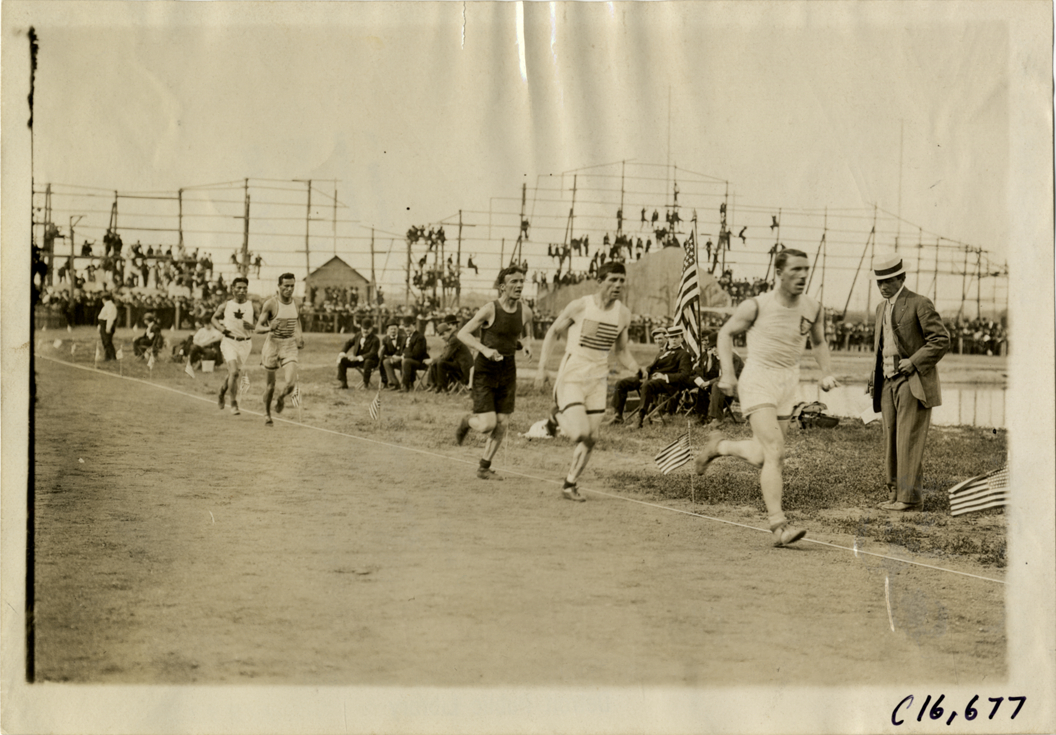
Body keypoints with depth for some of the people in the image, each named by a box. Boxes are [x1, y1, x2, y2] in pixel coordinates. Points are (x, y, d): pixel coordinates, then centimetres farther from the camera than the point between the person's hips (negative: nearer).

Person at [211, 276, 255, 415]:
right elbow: (214, 318, 15)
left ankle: (221, 393, 43)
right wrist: (220, 328, -4)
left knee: (235, 374, 13)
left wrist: (252, 326, -13)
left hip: (245, 343, 2)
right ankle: (234, 404, -6)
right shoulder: (226, 305, 0)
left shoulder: (252, 305, 1)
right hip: (229, 341, -2)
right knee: (234, 372, -18)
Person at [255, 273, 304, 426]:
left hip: (290, 345, 3)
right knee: (270, 384, 6)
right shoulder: (271, 303, -12)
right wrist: (270, 328, -32)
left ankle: (281, 398, 21)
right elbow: (258, 328, -13)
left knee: (291, 383, -14)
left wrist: (299, 335, 13)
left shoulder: (295, 301, 2)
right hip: (272, 344, -3)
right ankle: (267, 414, 30)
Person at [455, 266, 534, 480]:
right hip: (485, 369, -5)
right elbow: (462, 333, -11)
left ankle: (484, 467, 19)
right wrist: (485, 349, -25)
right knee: (487, 425, -12)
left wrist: (526, 346, -6)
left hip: (508, 370, 5)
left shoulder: (525, 311, -1)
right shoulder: (489, 309, -15)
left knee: (502, 424, 3)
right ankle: (467, 421, 24)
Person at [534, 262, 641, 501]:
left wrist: (639, 371, -4)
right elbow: (553, 332, 1)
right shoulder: (580, 307, -11)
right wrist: (542, 367, -6)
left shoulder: (623, 314, 2)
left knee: (592, 438, 4)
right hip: (571, 376, -5)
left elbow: (622, 351, 14)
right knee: (581, 433, -18)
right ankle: (559, 416, 14)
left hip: (597, 379, 5)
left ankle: (570, 484, 20)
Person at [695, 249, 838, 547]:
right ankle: (779, 525, -19)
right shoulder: (756, 306, -11)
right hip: (758, 380, -5)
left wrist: (827, 373, 4)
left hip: (788, 382, 5)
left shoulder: (813, 309, 1)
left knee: (761, 456, 11)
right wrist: (727, 373, -7)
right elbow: (726, 333, 2)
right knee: (774, 453, -18)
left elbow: (819, 343, 20)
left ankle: (719, 446, 41)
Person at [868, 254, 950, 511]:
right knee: (891, 440, 5)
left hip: (913, 381, -7)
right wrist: (874, 379, 17)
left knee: (908, 440, -10)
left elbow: (941, 340, -10)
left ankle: (910, 497, -9)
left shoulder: (920, 304, -5)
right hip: (888, 383, 7)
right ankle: (895, 495, 9)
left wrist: (913, 362, -16)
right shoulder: (881, 308, 19)